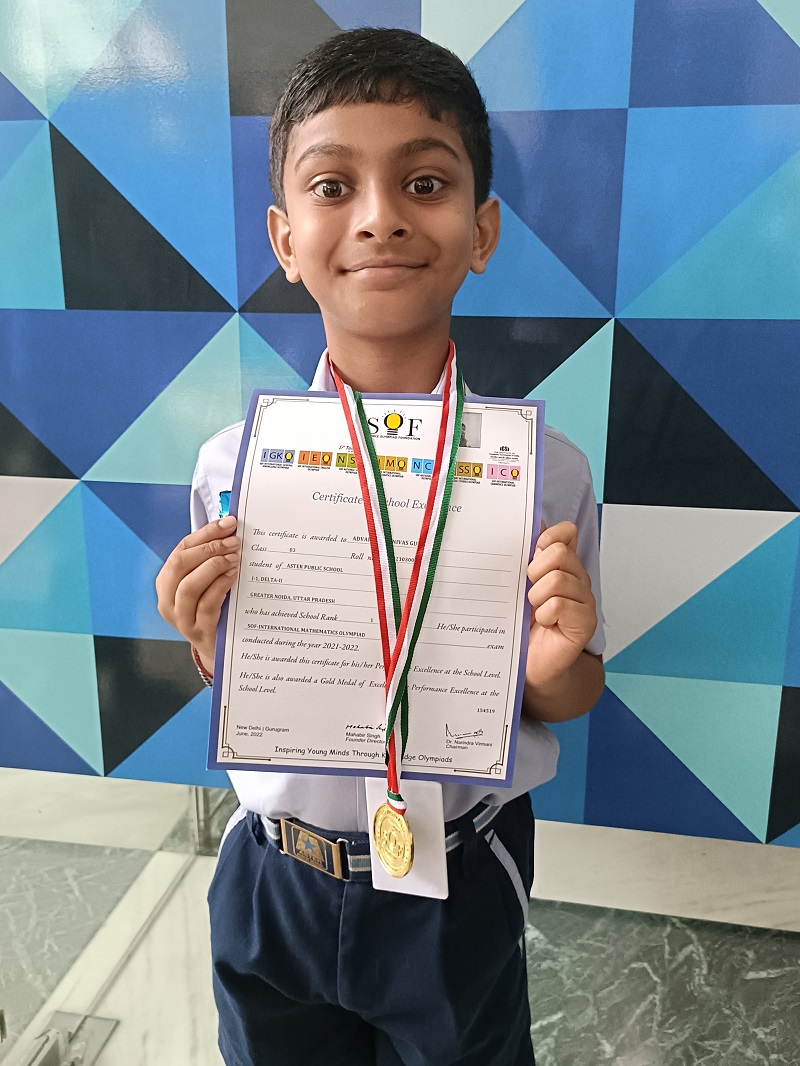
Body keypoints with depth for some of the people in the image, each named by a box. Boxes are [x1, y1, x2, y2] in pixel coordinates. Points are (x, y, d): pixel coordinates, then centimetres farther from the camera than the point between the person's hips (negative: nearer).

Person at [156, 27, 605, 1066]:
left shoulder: (544, 470, -16)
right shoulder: (232, 466, -13)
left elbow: (571, 697, -3)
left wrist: (552, 667, -25)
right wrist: (212, 642, -22)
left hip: (460, 892, -1)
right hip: (273, 884, 2)